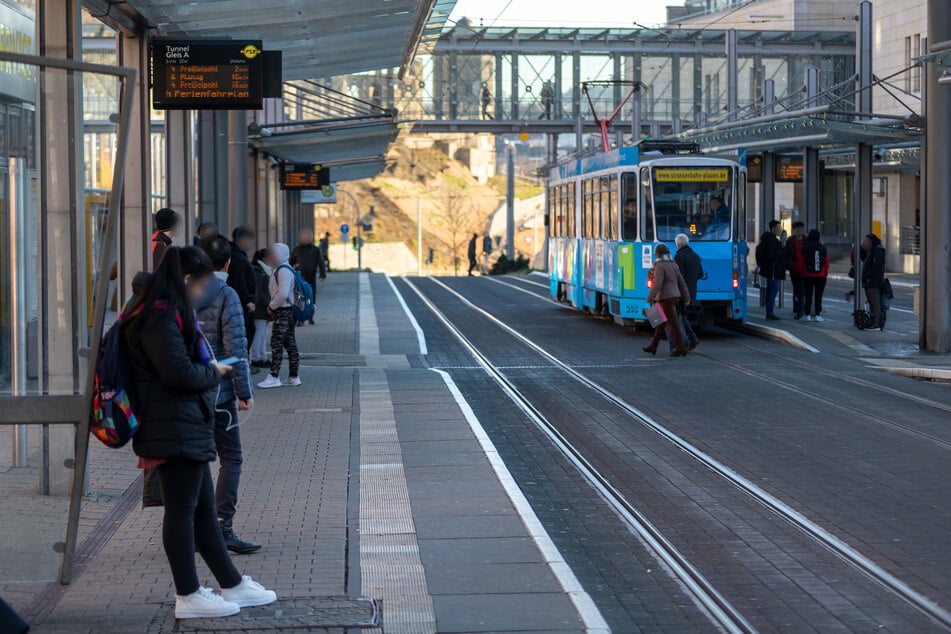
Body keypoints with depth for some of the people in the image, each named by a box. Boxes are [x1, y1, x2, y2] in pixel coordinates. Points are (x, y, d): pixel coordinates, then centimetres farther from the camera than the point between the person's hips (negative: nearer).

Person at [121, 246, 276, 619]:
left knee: (204, 510, 15)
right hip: (175, 429, -11)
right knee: (182, 509, -4)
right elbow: (179, 372, -23)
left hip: (187, 429, 11)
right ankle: (188, 597, 3)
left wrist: (210, 367, 9)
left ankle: (233, 586, 23)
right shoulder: (160, 319, -17)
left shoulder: (167, 313, 17)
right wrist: (214, 372, -6)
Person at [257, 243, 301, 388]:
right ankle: (294, 377, 14)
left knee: (276, 344, -9)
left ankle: (274, 377, -9)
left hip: (282, 312, -10)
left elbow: (283, 294, -25)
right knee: (290, 344, 11)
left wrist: (272, 306, -14)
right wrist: (273, 306, 14)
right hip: (288, 312, 10)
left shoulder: (283, 270, -16)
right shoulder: (280, 269, 16)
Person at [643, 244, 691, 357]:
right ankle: (653, 347, 22)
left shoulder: (660, 266, -14)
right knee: (661, 323, 16)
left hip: (666, 298, -8)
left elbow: (657, 284, -23)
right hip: (675, 297, 8)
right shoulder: (673, 265, 10)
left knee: (673, 324, -5)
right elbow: (682, 283, 11)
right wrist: (686, 298, 15)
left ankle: (680, 348, -5)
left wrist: (650, 297, -17)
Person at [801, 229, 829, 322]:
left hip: (808, 276, -1)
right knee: (818, 296, 6)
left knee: (808, 296, 4)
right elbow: (826, 262, 2)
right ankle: (818, 315, 4)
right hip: (821, 276, 1)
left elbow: (802, 262, -4)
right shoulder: (822, 247, -2)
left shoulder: (805, 248, -6)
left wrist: (803, 273, 7)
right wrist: (826, 274, 12)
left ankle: (807, 315, 4)